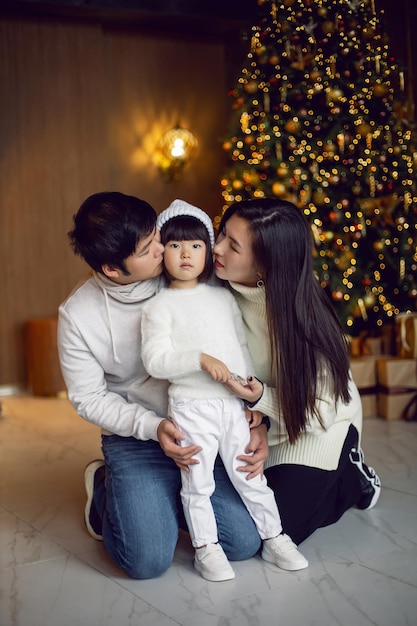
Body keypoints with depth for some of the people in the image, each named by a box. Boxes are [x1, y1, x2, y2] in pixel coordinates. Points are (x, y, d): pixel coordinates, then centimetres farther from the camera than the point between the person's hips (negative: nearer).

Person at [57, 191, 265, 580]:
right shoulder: (77, 315, -13)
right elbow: (88, 399, -5)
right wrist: (153, 427, -19)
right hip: (135, 439, -2)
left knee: (244, 542, -9)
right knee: (148, 559, -14)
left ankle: (173, 499, 20)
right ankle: (106, 488, 17)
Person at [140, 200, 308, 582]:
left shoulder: (223, 297, 11)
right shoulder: (159, 306, -4)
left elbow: (242, 346, 16)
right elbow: (155, 360, -13)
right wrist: (200, 359, -24)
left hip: (234, 405, 4)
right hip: (191, 407, -4)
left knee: (250, 475, 13)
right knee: (197, 482, 6)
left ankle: (274, 538, 26)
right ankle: (206, 548, 21)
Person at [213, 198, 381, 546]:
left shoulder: (302, 316, -32)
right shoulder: (221, 289, -19)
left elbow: (319, 412, -24)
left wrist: (260, 398, -38)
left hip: (318, 426, -5)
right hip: (256, 421, 5)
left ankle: (353, 478, 16)